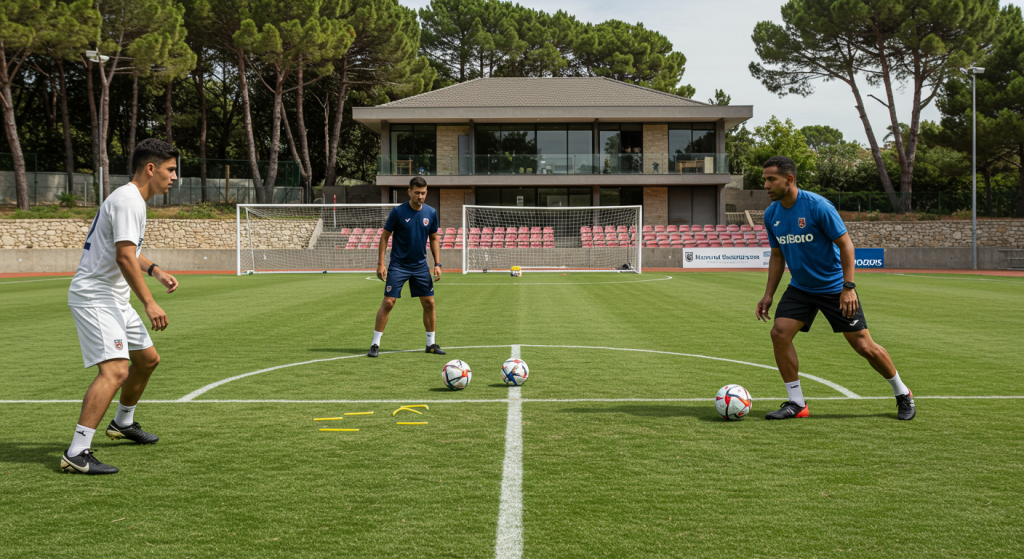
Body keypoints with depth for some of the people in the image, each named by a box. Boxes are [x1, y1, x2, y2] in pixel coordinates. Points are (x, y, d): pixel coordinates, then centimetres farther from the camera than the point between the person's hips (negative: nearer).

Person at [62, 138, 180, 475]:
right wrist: (149, 303, -27)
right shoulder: (129, 200, -17)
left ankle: (123, 423, 42)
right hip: (94, 298, -11)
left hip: (113, 299, 11)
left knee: (147, 358, 21)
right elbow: (124, 258, -26)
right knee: (115, 369, -23)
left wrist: (155, 270, 21)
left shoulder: (132, 200, 16)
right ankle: (76, 454, -25)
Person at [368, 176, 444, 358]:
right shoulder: (398, 212, -10)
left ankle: (431, 343, 19)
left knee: (429, 303, 5)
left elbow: (434, 239, 11)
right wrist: (380, 264, -11)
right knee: (388, 302, -9)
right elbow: (384, 237, -5)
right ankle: (375, 344, -2)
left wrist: (437, 264, 3)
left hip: (420, 266, 4)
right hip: (398, 266, -4)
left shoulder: (431, 213, 1)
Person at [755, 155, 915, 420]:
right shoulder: (771, 214, -2)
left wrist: (848, 287, -22)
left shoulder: (817, 206, -20)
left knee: (863, 345, -3)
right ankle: (797, 403, -2)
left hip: (834, 287, -5)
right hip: (800, 288, 5)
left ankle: (902, 394, 20)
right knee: (779, 333, -14)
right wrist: (768, 295, 4)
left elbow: (845, 244, -16)